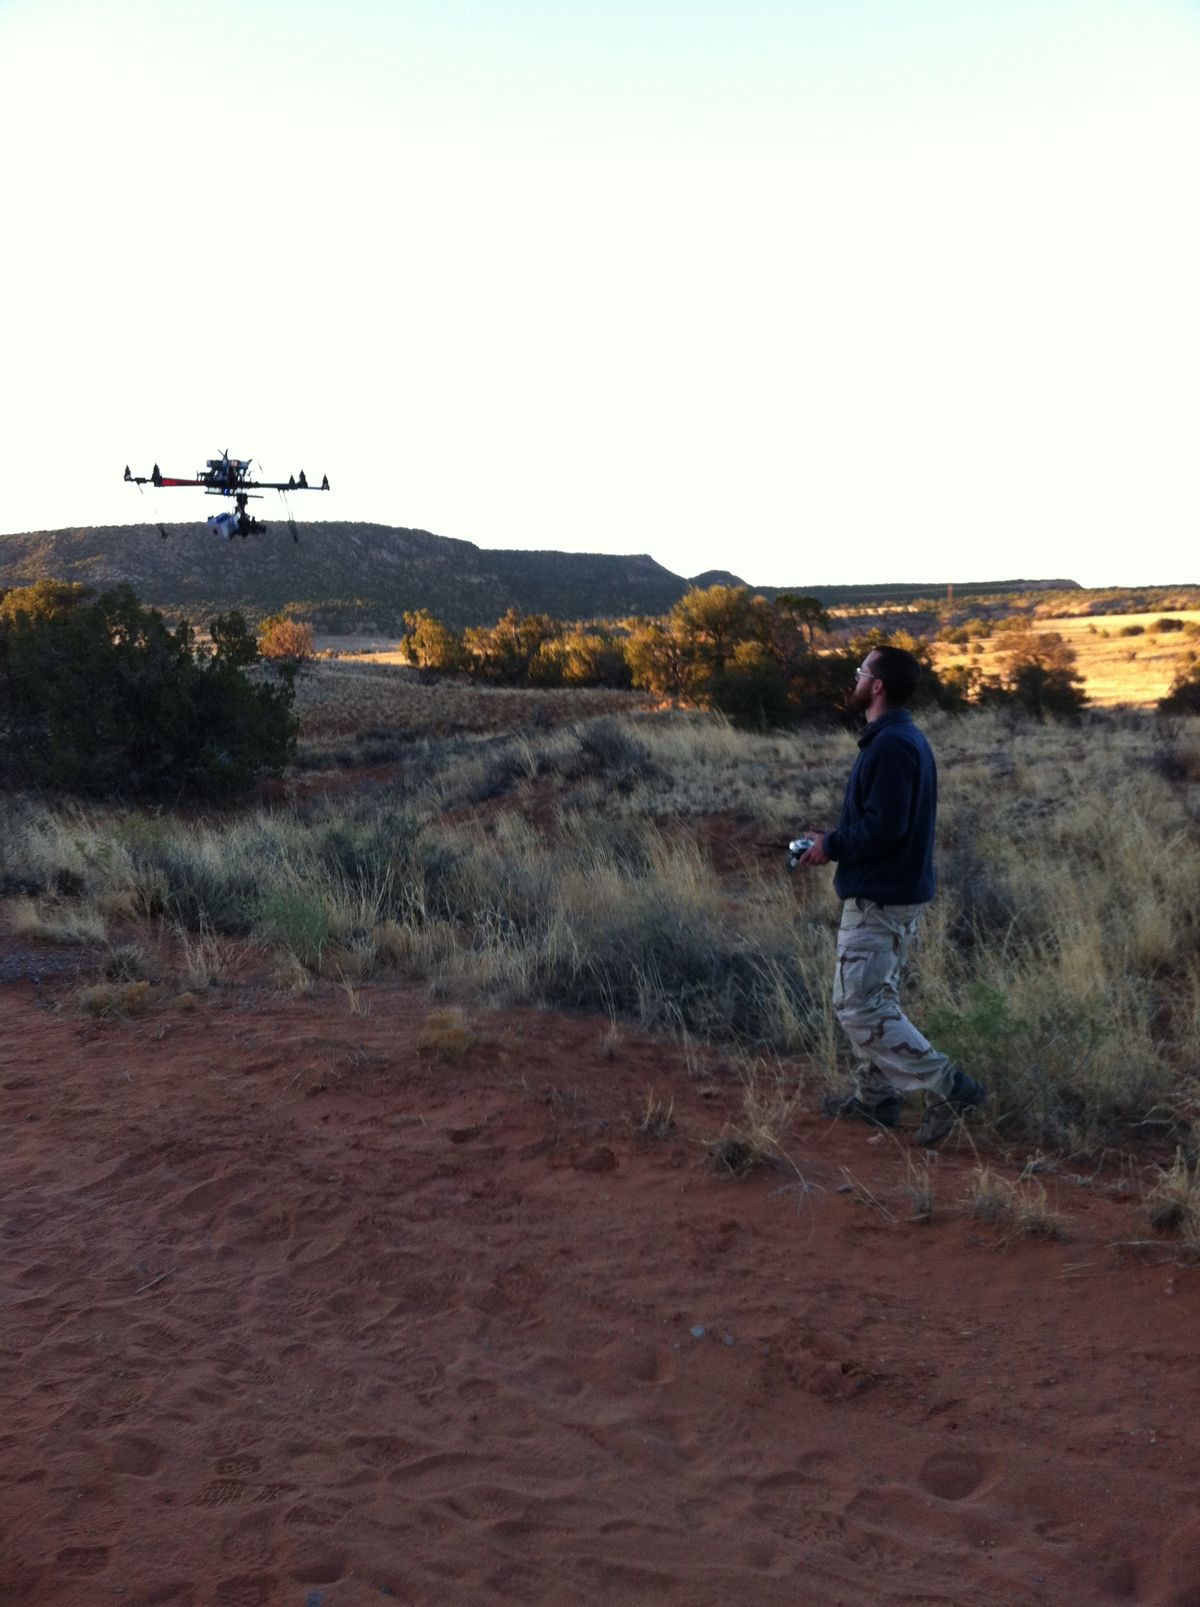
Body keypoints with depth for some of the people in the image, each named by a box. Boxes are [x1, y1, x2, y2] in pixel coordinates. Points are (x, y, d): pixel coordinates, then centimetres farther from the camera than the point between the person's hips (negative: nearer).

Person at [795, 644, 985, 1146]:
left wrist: (831, 846, -13)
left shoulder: (890, 746, -21)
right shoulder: (906, 738, 12)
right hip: (900, 892, 11)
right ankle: (875, 1095, 29)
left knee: (858, 1007, -6)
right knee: (876, 999, 19)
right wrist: (836, 838, 9)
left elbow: (884, 827, -27)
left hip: (878, 898, -11)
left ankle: (948, 1087, -5)